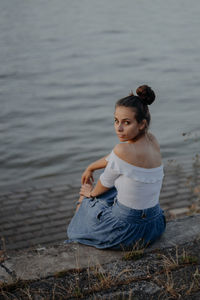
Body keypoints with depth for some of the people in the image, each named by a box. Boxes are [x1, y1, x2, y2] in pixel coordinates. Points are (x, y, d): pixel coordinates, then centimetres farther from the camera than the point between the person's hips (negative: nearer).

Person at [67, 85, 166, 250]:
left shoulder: (123, 150, -28)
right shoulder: (153, 141, -6)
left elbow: (105, 184, -10)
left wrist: (91, 192, 13)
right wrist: (91, 167, 27)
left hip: (126, 232, -6)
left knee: (84, 201, 28)